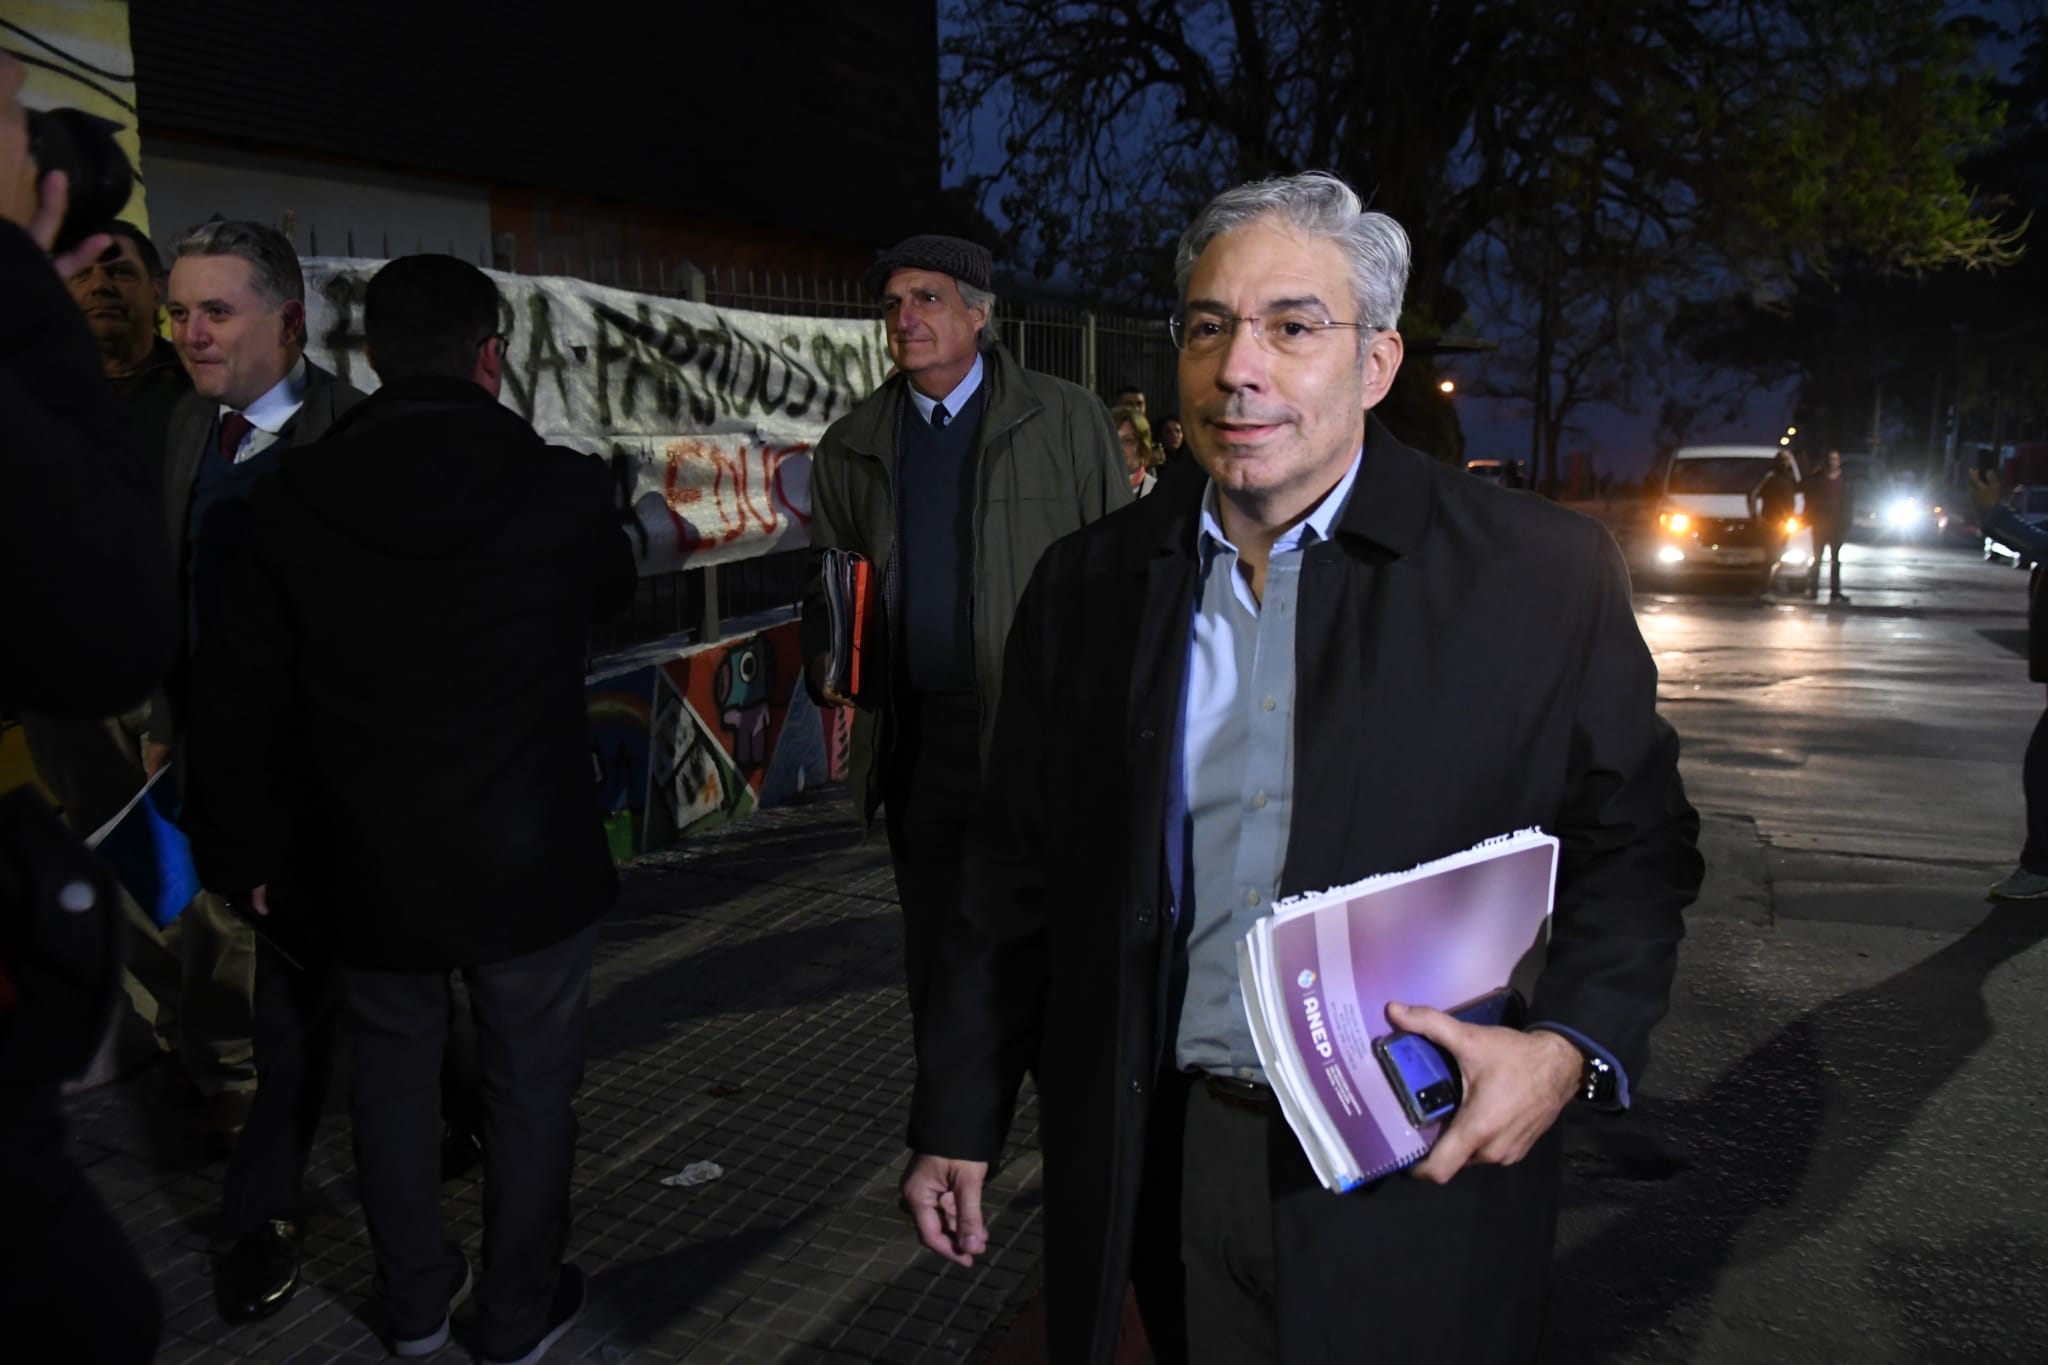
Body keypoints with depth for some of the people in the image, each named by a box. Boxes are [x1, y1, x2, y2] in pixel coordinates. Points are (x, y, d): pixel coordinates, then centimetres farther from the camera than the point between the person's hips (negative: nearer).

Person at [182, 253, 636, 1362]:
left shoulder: (290, 497, -9)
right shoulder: (561, 488, -14)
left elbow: (238, 697, -4)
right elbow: (613, 594, 8)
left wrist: (247, 852, 9)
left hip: (367, 866, 3)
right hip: (529, 860, -2)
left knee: (392, 1076, 22)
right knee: (530, 1086, 15)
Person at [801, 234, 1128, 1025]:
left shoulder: (1068, 420, 0)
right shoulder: (851, 448, 10)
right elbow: (827, 583, 18)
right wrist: (826, 661, -2)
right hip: (917, 743, 3)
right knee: (937, 968, 13)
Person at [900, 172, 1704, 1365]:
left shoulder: (1544, 575, -7)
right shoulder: (1085, 586, 1)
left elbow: (1638, 843, 1)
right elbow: (1022, 878, 5)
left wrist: (1574, 1048, -15)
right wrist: (959, 1116, 7)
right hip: (1161, 1172, 2)